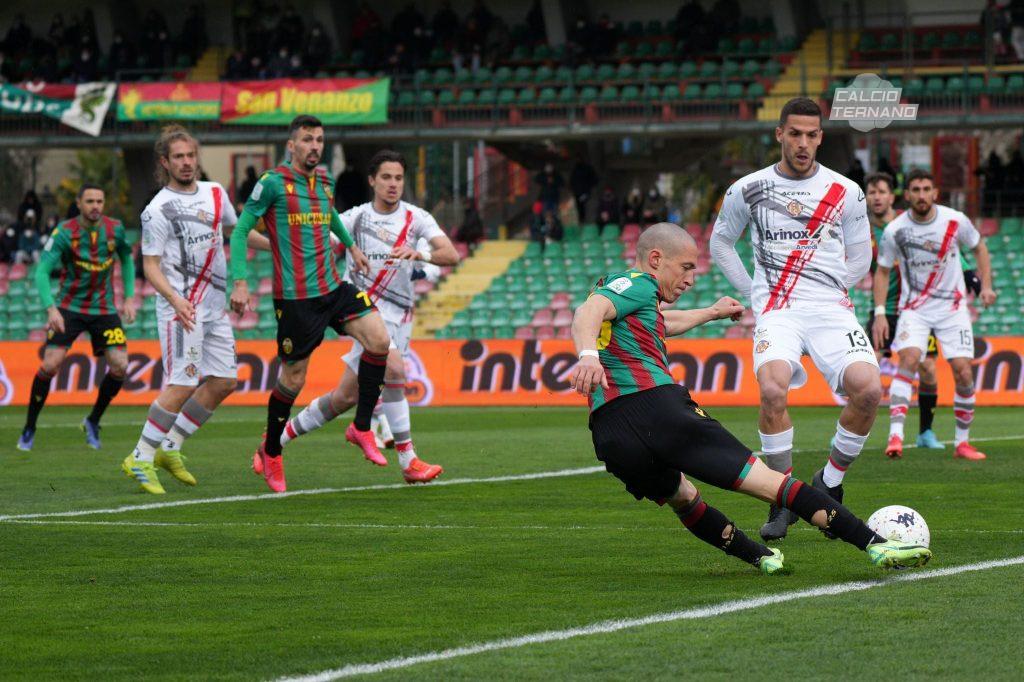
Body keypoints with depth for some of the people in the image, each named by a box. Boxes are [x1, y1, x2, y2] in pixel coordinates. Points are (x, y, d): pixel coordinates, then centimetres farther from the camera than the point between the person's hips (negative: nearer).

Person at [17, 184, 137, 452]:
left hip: (104, 309, 3)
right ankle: (29, 429, 2)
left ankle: (93, 421, 11)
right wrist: (51, 308, -31)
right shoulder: (65, 232, -14)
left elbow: (127, 260, 14)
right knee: (50, 364, -15)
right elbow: (42, 271, -18)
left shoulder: (115, 229, -4)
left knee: (120, 366, -11)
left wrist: (129, 297, 5)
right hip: (69, 307, -3)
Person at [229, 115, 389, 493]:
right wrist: (240, 283, -16)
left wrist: (351, 245, 38)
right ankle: (270, 455, 23)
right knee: (293, 380, 1)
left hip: (333, 288, 6)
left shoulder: (324, 182, 10)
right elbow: (240, 231, -7)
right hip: (294, 298, -6)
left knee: (379, 339, -15)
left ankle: (361, 427, -2)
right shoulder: (273, 183, -9)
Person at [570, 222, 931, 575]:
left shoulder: (613, 285, 31)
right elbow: (587, 313, -17)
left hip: (607, 434, 8)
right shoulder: (637, 284, 5)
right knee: (768, 482, -9)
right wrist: (589, 355, -36)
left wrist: (712, 312, 69)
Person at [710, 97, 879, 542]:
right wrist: (751, 293, 11)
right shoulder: (748, 190, 7)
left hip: (831, 309, 1)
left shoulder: (845, 193, 9)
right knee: (773, 389, -31)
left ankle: (828, 485, 2)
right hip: (776, 309, -1)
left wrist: (828, 293, 7)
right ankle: (785, 501, -12)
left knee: (868, 389, -23)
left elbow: (860, 258, 19)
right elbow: (720, 242, 21)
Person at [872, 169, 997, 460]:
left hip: (953, 307, 1)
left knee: (963, 372, -7)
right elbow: (882, 271, 3)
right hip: (914, 308, -1)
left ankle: (962, 442, 10)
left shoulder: (955, 221, -7)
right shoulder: (894, 231, -10)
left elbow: (979, 247, 11)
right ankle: (895, 436, -30)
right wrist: (879, 313, -5)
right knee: (909, 360, -25)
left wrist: (986, 286, 0)